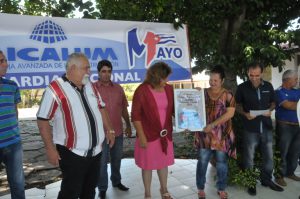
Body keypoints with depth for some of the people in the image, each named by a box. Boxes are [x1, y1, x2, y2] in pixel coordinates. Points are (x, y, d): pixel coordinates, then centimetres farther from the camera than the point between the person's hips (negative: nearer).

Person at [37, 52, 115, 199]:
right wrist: (50, 148, -14)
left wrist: (109, 130, 11)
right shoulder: (55, 89, -15)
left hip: (95, 151, 7)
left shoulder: (89, 86, 6)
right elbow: (42, 120, -13)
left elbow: (100, 108, 15)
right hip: (73, 153, -6)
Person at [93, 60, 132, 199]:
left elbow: (124, 108, 11)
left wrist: (128, 125, 10)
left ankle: (116, 181, 39)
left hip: (118, 131, 4)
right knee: (102, 161, 8)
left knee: (116, 159, 19)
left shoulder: (118, 88, 6)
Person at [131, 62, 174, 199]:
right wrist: (141, 136, -16)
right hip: (148, 135, -4)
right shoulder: (142, 91, -14)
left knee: (163, 163, 20)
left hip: (165, 134, 5)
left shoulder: (169, 89, 1)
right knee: (148, 165, 12)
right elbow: (136, 115, -14)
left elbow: (173, 109, 11)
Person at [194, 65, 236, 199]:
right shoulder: (203, 93, 4)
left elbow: (230, 113, -13)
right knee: (202, 161, 7)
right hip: (204, 134, 1)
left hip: (221, 135, -1)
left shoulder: (227, 95, -3)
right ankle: (200, 188, 25)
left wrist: (212, 124, -19)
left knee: (222, 162, 11)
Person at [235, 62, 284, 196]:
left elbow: (273, 102, 14)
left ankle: (266, 180, 36)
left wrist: (270, 110, -8)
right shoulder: (242, 87, -7)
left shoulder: (268, 86, 2)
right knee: (249, 157, 7)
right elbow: (237, 105, 1)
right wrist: (245, 114, -18)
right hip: (250, 128, -3)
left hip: (266, 127, 4)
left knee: (268, 156, 16)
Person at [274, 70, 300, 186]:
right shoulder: (279, 92, -11)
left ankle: (290, 172, 32)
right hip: (284, 126, -8)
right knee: (282, 152, 1)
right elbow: (289, 106, -20)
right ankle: (279, 176, 13)